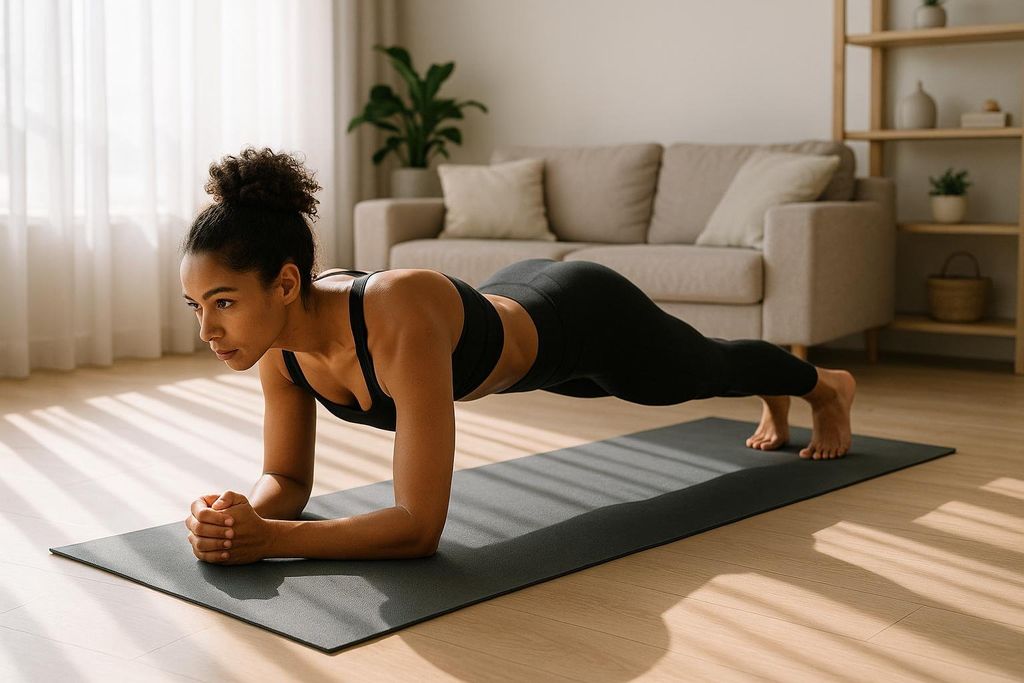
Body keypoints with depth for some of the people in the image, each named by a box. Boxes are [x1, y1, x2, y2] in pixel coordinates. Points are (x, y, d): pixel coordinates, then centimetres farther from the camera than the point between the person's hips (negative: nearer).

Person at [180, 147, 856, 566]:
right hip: (513, 301, 6)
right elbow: (287, 479, -14)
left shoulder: (398, 317, -48)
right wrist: (242, 514, -36)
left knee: (707, 368, 27)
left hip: (586, 318, -6)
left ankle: (828, 386, 63)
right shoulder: (280, 335, -26)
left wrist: (266, 540, -51)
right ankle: (777, 403, 72)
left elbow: (421, 526, -47)